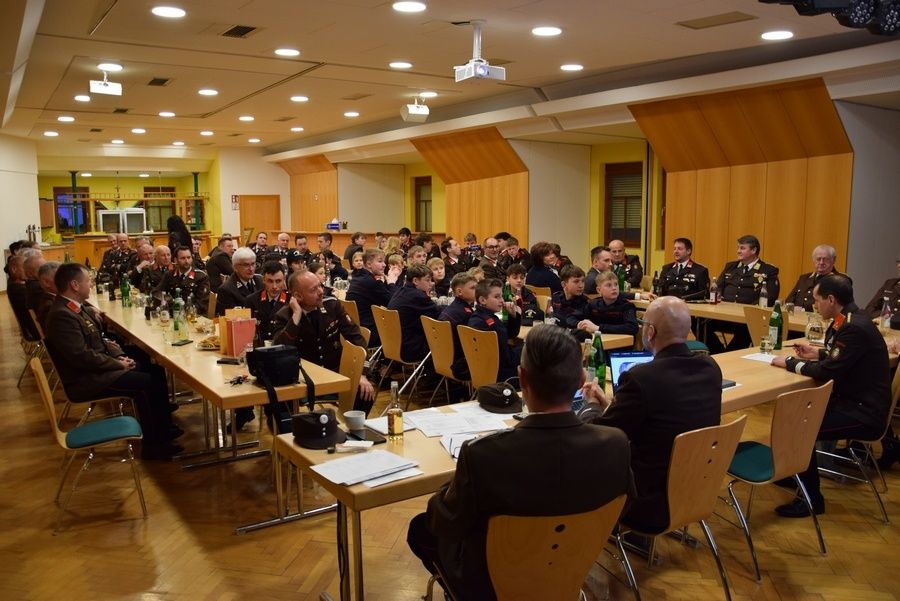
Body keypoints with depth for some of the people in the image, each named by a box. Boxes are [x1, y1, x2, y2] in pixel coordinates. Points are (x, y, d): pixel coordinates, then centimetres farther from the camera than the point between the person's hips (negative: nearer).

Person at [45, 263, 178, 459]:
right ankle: (153, 445, -4)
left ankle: (163, 428, 9)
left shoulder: (78, 307, 8)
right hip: (85, 379, -10)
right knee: (148, 383, -16)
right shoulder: (62, 315, -22)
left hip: (96, 367, 10)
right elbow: (82, 356, -26)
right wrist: (118, 364, -16)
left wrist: (120, 356, 1)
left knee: (155, 370, 2)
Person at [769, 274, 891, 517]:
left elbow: (827, 372, -23)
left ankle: (812, 499, -3)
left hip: (864, 412, -10)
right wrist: (817, 353, 10)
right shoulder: (850, 319, 5)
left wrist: (790, 363, -11)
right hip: (853, 399, 10)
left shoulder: (855, 327, -25)